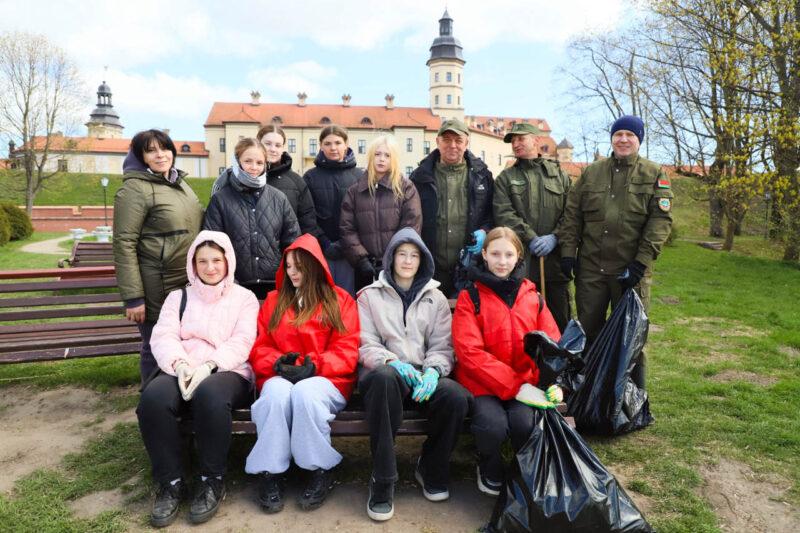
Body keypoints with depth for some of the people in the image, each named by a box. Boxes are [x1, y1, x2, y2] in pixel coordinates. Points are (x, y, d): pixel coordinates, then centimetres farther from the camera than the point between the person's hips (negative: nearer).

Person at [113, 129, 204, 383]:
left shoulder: (180, 183, 12)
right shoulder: (135, 189, -11)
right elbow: (124, 245, -15)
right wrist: (133, 297, -19)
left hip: (189, 287, 7)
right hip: (156, 291, -7)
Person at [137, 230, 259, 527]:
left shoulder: (244, 298, 14)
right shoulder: (178, 297, 22)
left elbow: (241, 342, -2)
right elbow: (163, 336, 6)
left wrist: (209, 365, -20)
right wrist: (180, 363, -17)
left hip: (227, 373, -3)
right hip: (181, 372, 3)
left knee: (209, 394, -38)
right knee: (153, 398, -31)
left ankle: (212, 481, -17)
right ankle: (170, 482, -13)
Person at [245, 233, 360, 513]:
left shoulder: (340, 300, 8)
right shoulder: (273, 300, 18)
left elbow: (347, 351, 0)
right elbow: (259, 348, 12)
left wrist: (314, 366, -15)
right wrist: (277, 363, -9)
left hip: (325, 378, -2)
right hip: (280, 376, 2)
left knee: (305, 392, -36)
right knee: (277, 392, -33)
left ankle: (320, 470, -17)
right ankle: (271, 472, -21)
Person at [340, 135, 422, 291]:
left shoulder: (406, 188, 3)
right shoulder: (355, 190, 10)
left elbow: (411, 227, -4)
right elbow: (347, 229, 4)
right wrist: (361, 258, -8)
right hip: (366, 268, 2)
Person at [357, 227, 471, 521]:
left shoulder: (436, 298, 16)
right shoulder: (370, 295, 10)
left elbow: (443, 346, 8)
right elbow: (365, 345, 2)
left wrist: (433, 370, -15)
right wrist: (394, 362, -18)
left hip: (424, 373, 2)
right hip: (384, 371, -2)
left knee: (456, 396, -31)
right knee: (384, 376, -40)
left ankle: (431, 469, 0)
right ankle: (382, 481, -27)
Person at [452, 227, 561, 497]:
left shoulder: (532, 296, 10)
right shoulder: (469, 298, -1)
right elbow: (470, 352, -11)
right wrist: (513, 386, -17)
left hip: (524, 381, 2)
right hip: (482, 382, -2)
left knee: (525, 423, -26)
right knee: (494, 424, -28)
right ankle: (489, 469, 9)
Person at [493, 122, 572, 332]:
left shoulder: (559, 174, 13)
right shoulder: (505, 178, 9)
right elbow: (504, 215, -5)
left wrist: (554, 237, -11)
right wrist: (531, 239, -15)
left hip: (555, 259, 1)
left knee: (561, 321, 9)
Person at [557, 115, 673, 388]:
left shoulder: (654, 175, 3)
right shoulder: (591, 172, 10)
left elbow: (661, 220, -5)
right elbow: (572, 214, 9)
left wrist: (641, 262, -13)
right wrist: (568, 251, -1)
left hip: (631, 270, -2)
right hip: (590, 266, 2)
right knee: (588, 329, 10)